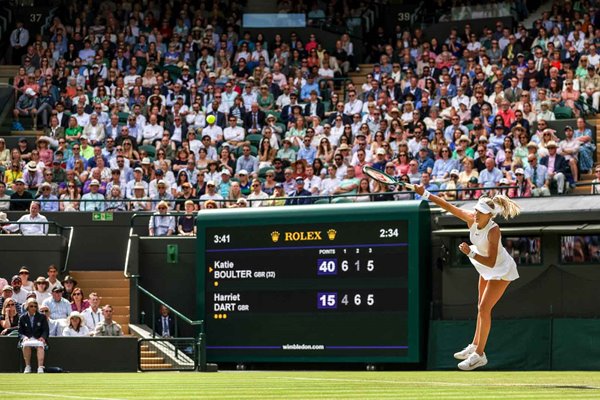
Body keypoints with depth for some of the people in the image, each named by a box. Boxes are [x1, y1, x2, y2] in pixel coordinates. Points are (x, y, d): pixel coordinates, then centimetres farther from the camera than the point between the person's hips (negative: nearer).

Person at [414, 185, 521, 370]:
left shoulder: (493, 231, -35)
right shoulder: (471, 219, -17)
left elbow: (491, 262, -37)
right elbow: (448, 206, -14)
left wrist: (471, 253, -46)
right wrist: (426, 194, -20)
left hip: (501, 271, -8)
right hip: (487, 270, 8)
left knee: (484, 308, -10)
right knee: (482, 307, 17)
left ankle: (479, 355, -5)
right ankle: (475, 346, 30)